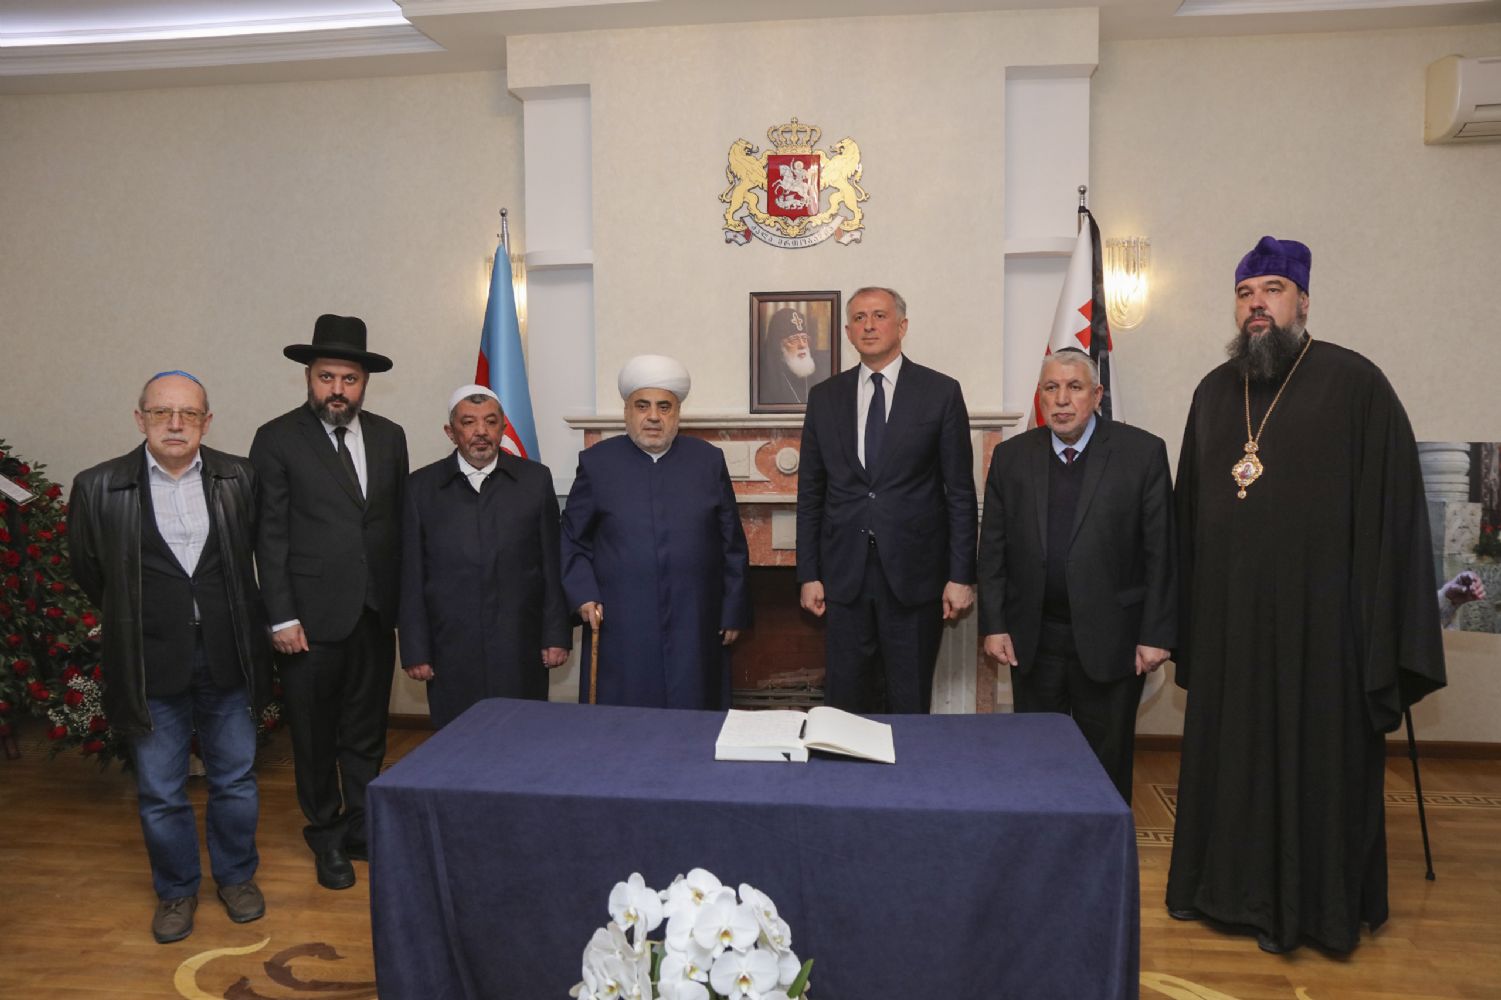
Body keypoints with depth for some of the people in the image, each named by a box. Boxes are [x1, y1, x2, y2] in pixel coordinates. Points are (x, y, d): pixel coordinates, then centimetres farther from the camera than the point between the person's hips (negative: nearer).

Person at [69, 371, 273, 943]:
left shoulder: (239, 479, -3)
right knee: (160, 793, 12)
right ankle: (176, 890, 34)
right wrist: (134, 621, 13)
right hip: (152, 666, -1)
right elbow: (87, 569, 8)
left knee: (236, 780, 14)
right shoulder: (98, 488, -5)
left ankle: (236, 875, 35)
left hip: (227, 660, 1)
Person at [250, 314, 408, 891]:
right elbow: (270, 536, -6)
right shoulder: (278, 439, -5)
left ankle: (363, 828, 32)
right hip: (311, 616, -3)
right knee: (314, 736, 11)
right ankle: (326, 837, 29)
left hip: (376, 612, 4)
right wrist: (282, 618, -10)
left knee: (367, 733, 15)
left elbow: (398, 523, 9)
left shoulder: (389, 437, 7)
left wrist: (403, 599, 6)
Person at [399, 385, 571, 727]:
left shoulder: (535, 479, 3)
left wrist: (557, 635, 1)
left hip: (520, 650, 0)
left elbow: (553, 564, 3)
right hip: (451, 653, 0)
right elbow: (411, 575, 4)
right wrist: (415, 650, 2)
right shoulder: (422, 486, 4)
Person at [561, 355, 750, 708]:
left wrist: (733, 612, 6)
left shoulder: (708, 460, 6)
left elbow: (733, 545, 8)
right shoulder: (597, 462, 4)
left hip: (695, 631, 1)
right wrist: (583, 595, -6)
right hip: (620, 631, -1)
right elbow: (571, 542, 8)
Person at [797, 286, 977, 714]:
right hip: (845, 573, 2)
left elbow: (960, 491, -1)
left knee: (910, 704, 8)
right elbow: (810, 493, 8)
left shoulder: (941, 393, 0)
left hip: (914, 571, -2)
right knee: (844, 702, 8)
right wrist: (808, 574, 5)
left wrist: (960, 576, -4)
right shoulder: (824, 397, 7)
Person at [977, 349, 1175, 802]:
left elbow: (1161, 552, -4)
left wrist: (1156, 634, -6)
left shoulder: (1142, 453, -4)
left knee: (1108, 764, 11)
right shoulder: (1011, 456, 3)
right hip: (1032, 642, 2)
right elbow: (993, 549, 5)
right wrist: (994, 625, 0)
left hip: (1110, 641, -2)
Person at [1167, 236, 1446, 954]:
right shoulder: (1213, 392, 9)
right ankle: (1233, 889, 32)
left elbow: (1392, 506, -9)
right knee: (1230, 756, 14)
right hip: (1227, 620, 5)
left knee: (1314, 759, 8)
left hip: (1316, 619, -4)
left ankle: (1308, 904, 26)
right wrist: (1185, 617, 8)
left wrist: (1378, 634, -13)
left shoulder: (1355, 384, -5)